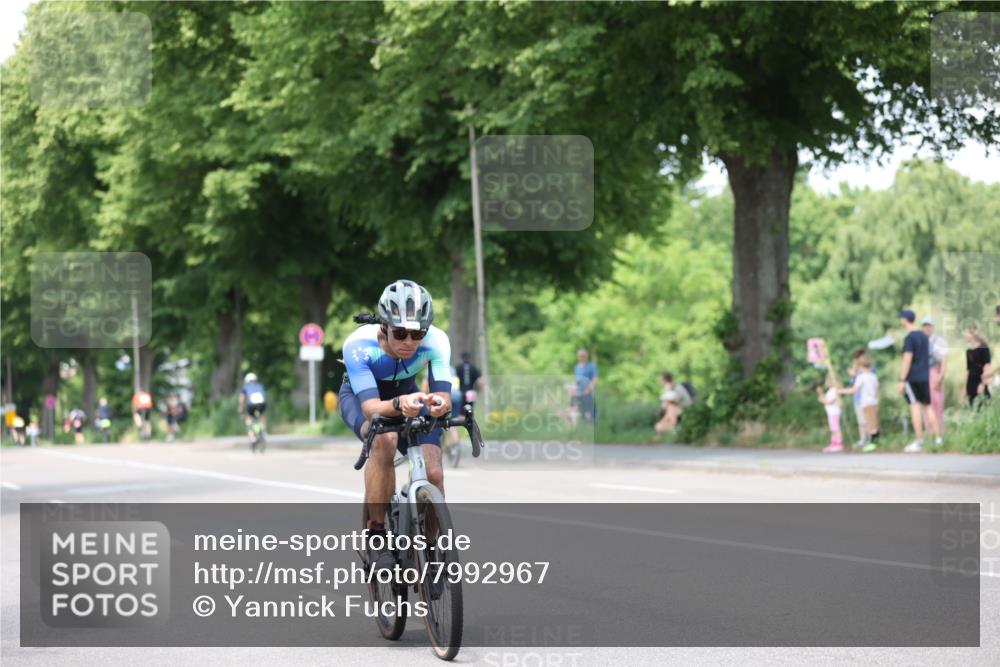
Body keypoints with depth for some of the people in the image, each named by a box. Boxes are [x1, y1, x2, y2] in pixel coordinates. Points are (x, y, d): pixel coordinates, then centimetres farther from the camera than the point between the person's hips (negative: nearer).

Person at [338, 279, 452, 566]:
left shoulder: (436, 341, -31)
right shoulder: (358, 345, -37)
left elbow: (443, 395, -36)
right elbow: (370, 407, -44)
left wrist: (439, 403, -59)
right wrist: (400, 404, -64)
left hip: (406, 393, 3)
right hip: (360, 395, -3)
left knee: (433, 473, -18)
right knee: (384, 439, -37)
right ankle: (375, 532, -23)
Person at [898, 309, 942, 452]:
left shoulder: (909, 338, -11)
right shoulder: (924, 336, 13)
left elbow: (907, 360, -16)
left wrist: (902, 380, -15)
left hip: (912, 378, -7)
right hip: (925, 376, 7)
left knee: (915, 407, -7)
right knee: (927, 407, 11)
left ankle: (919, 442, -10)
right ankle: (938, 439, 8)